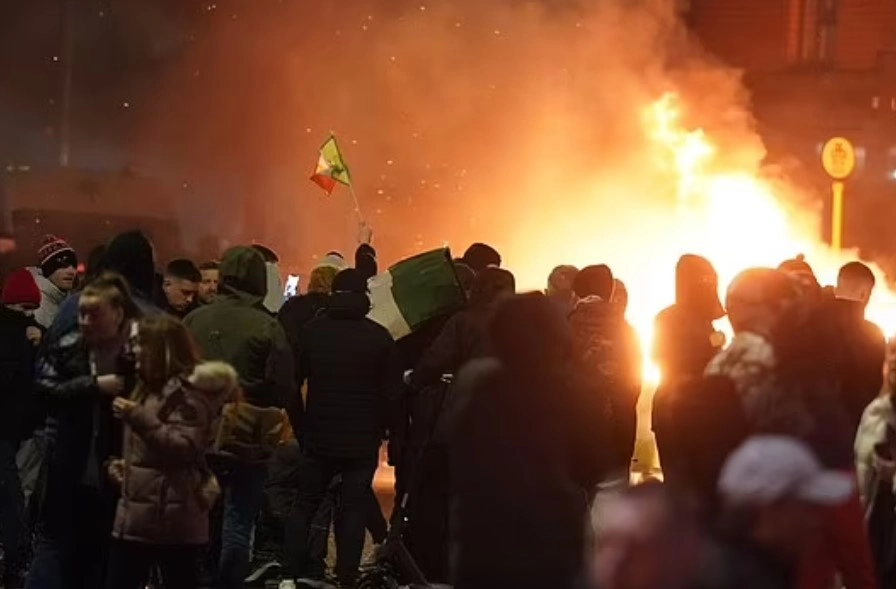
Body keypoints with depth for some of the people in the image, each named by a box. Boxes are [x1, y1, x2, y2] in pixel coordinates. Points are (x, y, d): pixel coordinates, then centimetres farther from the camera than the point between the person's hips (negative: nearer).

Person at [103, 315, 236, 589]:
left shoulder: (186, 390, -12)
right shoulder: (153, 388, 20)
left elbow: (184, 447, -22)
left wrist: (138, 418, -24)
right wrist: (126, 464, 14)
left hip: (173, 515, -10)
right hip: (138, 510, 10)